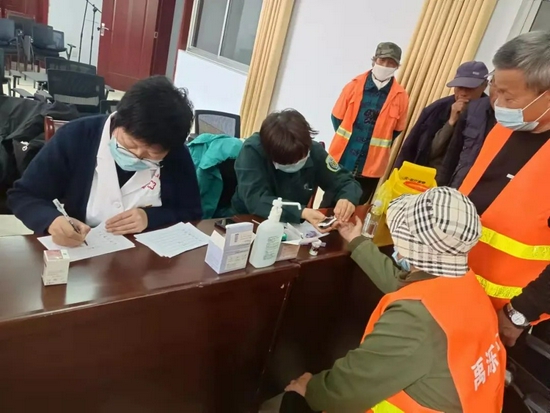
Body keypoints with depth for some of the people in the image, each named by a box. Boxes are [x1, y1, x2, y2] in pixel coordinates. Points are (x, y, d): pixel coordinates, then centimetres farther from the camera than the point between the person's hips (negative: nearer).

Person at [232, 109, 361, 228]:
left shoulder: (314, 150, -10)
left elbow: (347, 182, -3)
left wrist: (347, 199, -24)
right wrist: (302, 212, -39)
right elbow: (255, 200, -29)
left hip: (294, 226, 4)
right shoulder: (252, 150, -21)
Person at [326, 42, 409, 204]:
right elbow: (337, 117, 4)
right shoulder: (355, 85, -1)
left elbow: (396, 130, 6)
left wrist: (379, 146, 2)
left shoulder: (401, 96, -1)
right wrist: (347, 139, 3)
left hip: (371, 166, 0)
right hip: (341, 160, 0)